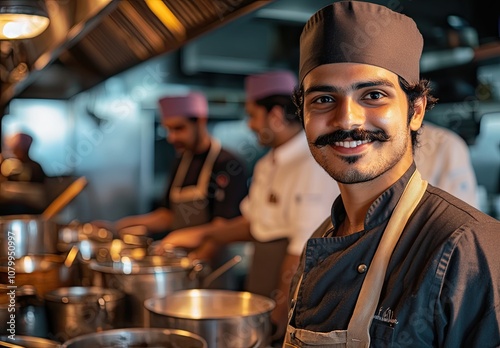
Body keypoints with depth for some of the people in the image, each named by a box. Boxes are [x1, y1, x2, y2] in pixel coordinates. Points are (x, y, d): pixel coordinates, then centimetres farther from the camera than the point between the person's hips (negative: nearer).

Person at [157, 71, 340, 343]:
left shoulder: (312, 166, -20)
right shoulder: (268, 165, 9)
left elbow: (303, 252, -22)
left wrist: (278, 318, -18)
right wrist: (203, 235, 12)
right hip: (262, 297, 8)